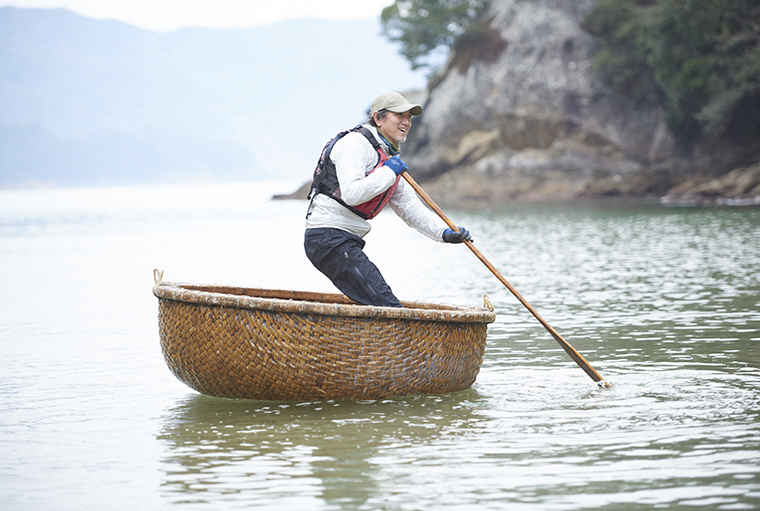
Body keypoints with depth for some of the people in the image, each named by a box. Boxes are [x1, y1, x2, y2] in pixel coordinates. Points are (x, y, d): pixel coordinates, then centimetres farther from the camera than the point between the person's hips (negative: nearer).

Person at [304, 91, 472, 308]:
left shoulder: (389, 158, 19)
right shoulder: (355, 143, -11)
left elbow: (410, 207, 16)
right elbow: (351, 194, -25)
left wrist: (444, 232, 1)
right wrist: (388, 172, -15)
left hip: (348, 243, 10)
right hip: (328, 237, -10)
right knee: (387, 306, -18)